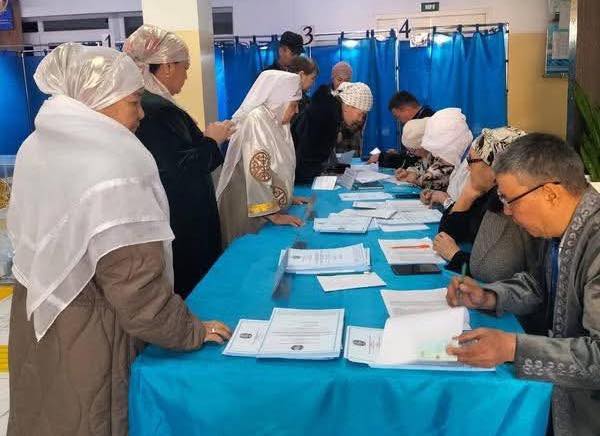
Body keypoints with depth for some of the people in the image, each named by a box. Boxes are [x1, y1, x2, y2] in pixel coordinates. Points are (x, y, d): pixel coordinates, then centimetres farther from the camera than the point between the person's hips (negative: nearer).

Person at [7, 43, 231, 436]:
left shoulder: (36, 146, 1)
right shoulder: (111, 170, -27)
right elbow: (135, 285, -28)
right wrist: (191, 332, -14)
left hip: (38, 316, 8)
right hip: (87, 338, -8)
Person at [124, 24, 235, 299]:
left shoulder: (148, 103, 10)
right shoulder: (157, 109, -21)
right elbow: (182, 170, -23)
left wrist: (208, 139, 16)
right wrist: (211, 139, -9)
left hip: (175, 216, 10)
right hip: (180, 223, -10)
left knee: (177, 287, 19)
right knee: (191, 290, 3)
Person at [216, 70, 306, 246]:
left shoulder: (276, 121, 7)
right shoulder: (255, 121, -19)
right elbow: (257, 173, -24)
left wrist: (288, 197, 12)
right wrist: (274, 215, -22)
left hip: (274, 206, 8)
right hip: (250, 212, -8)